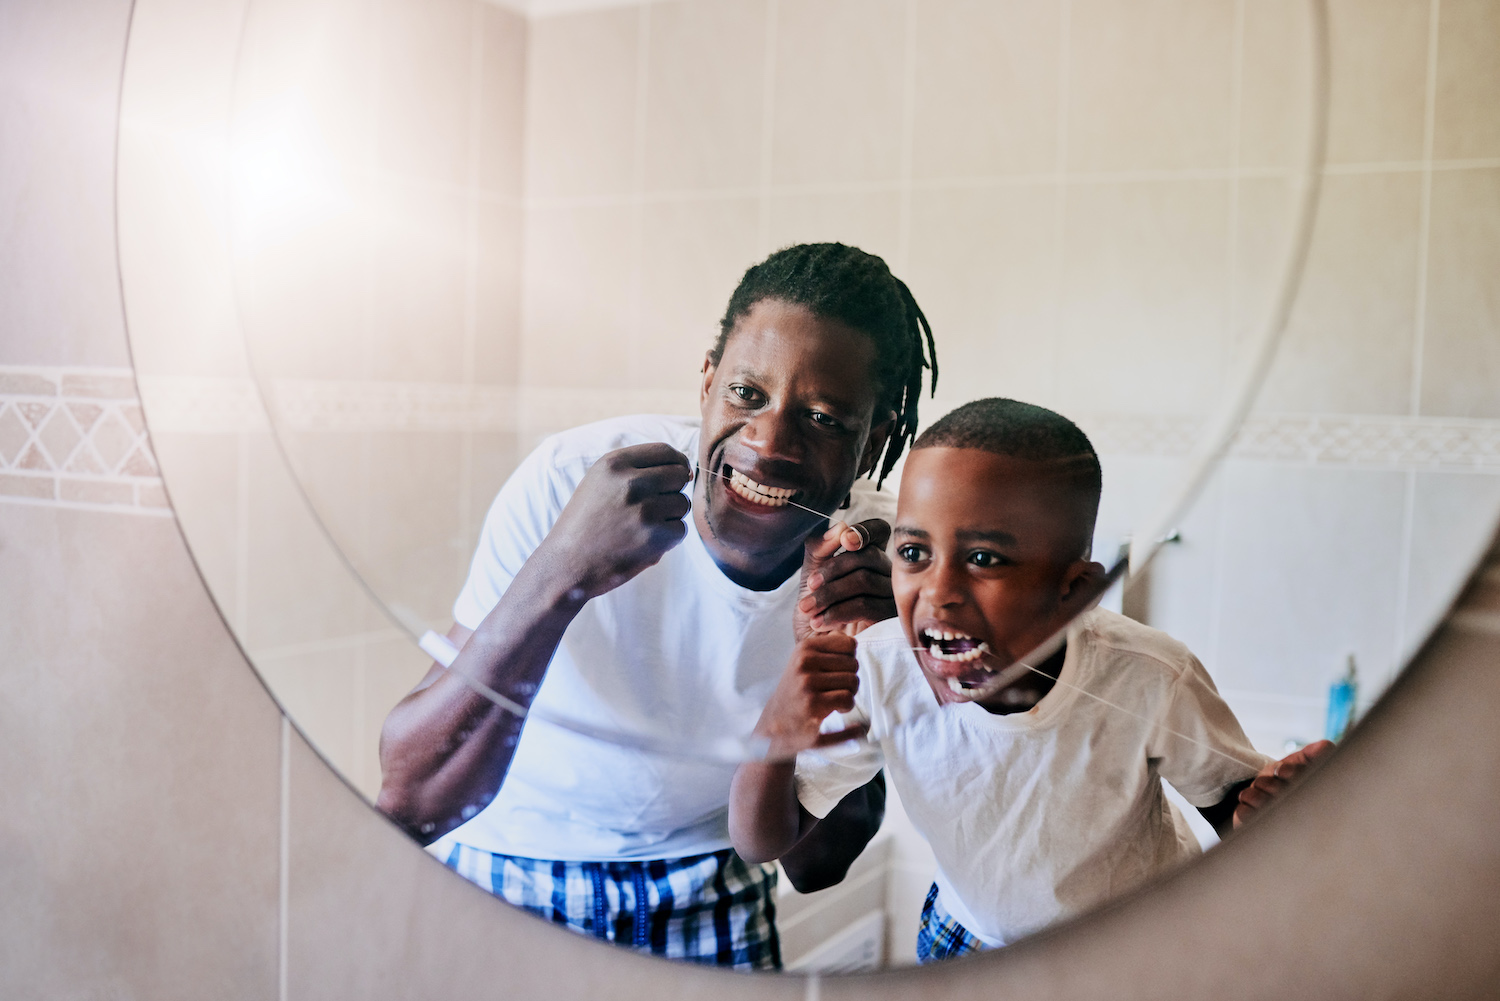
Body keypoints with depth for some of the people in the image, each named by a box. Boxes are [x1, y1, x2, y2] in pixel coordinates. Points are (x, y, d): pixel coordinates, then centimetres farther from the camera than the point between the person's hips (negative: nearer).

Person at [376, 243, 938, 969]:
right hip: (511, 878, -2)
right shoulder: (569, 481, -28)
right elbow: (408, 803, -31)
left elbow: (815, 866, -15)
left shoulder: (882, 554, -20)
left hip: (709, 896, 3)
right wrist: (563, 571, -45)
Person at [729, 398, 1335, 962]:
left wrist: (1264, 807, -39)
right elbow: (762, 843, -22)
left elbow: (1228, 797, -14)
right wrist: (772, 739, -43)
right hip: (969, 935, 2)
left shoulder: (1151, 682, -35)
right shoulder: (878, 673, -31)